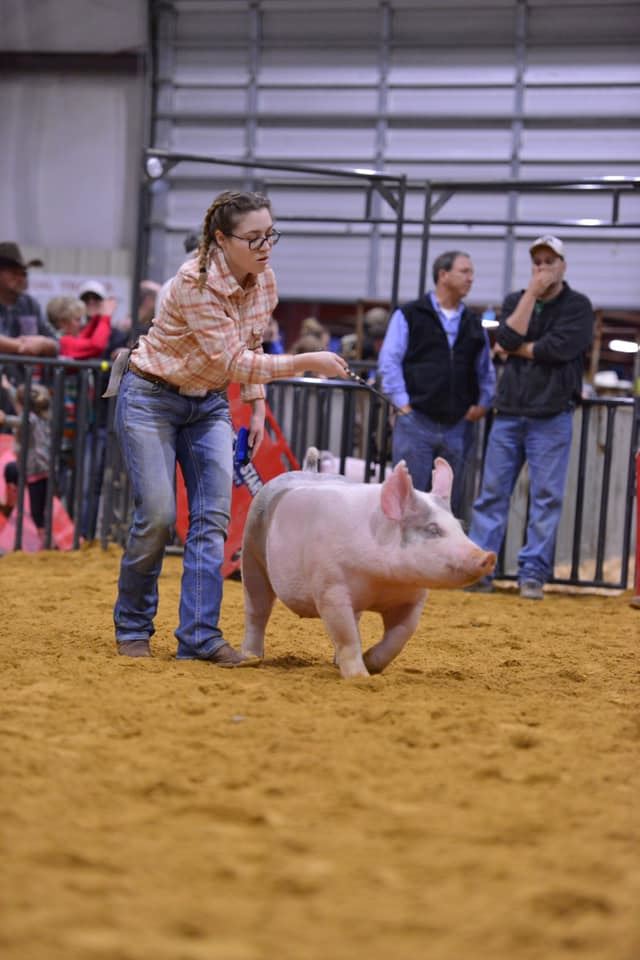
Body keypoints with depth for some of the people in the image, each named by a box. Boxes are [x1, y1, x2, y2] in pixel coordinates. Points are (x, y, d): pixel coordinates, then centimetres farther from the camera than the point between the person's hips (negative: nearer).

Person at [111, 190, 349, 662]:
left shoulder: (264, 280, -5)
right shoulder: (196, 283, -27)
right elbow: (233, 362, -27)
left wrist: (257, 408, 5)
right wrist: (307, 362, -32)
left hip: (208, 403, 6)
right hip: (152, 397, -6)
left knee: (213, 516, -8)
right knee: (157, 515, -10)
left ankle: (200, 636, -10)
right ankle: (132, 627, 10)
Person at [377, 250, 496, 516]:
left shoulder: (473, 324, 15)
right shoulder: (410, 315, 2)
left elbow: (486, 371, 22)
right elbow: (388, 361, -2)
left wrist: (482, 404, 8)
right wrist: (403, 403, -8)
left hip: (456, 426, 4)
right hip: (416, 422, -4)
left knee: (450, 500, 6)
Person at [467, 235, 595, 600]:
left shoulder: (577, 306, 0)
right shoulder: (516, 301, 14)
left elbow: (560, 348, -15)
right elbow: (508, 338, -6)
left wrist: (521, 349, -3)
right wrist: (532, 293, -7)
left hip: (552, 417, -4)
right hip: (508, 413, 4)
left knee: (547, 497, -3)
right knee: (492, 492, 2)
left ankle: (533, 573, 0)